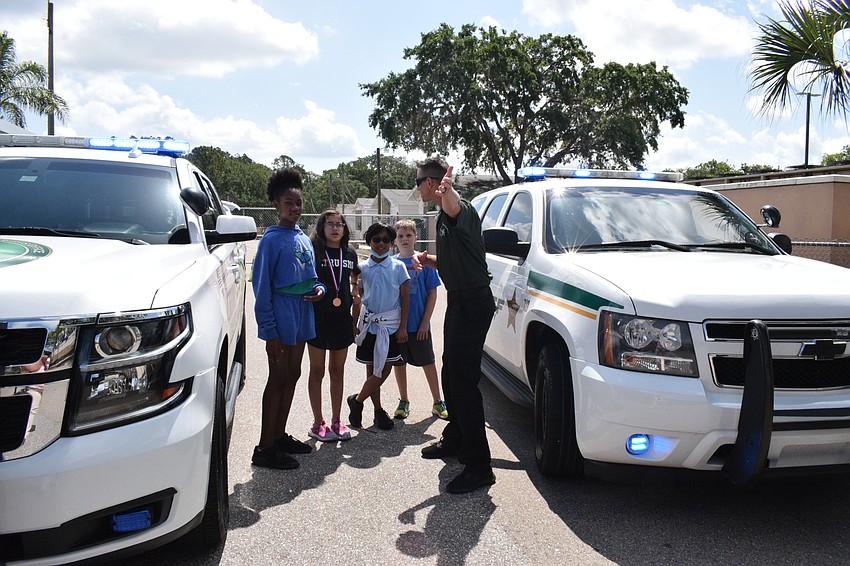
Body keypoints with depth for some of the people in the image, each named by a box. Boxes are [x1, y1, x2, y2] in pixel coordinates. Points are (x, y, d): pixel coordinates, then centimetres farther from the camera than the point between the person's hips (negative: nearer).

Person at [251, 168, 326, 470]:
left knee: (292, 376, 13)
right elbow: (261, 286, -13)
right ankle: (265, 447, 6)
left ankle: (279, 435, 26)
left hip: (301, 316, 7)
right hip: (281, 317, -7)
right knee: (278, 378, -3)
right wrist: (269, 330, -17)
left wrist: (318, 289, -2)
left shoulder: (303, 239, 12)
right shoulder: (272, 239, -10)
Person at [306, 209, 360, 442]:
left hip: (342, 318, 4)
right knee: (317, 371, 5)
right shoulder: (313, 252, -5)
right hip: (318, 318, -4)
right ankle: (318, 423, 15)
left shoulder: (350, 254, 9)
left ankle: (336, 421, 20)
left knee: (337, 372, 11)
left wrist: (356, 292, 10)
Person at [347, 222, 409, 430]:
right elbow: (358, 299, 9)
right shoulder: (363, 268, 4)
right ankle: (378, 410, 19)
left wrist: (403, 327, -4)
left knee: (384, 370, -4)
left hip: (391, 324, -1)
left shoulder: (398, 267, 0)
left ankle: (357, 400, 14)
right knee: (373, 370, 5)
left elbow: (404, 299, 1)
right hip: (369, 322, 1)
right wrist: (354, 325, 6)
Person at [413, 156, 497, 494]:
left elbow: (454, 207, -44)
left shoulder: (462, 211, -16)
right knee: (451, 376, 21)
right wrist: (427, 260, 7)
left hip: (472, 304, -11)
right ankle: (455, 440, 38)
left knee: (464, 382, -11)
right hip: (459, 302, 11)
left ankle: (478, 466, -6)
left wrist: (447, 191, -66)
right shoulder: (444, 217, 16)